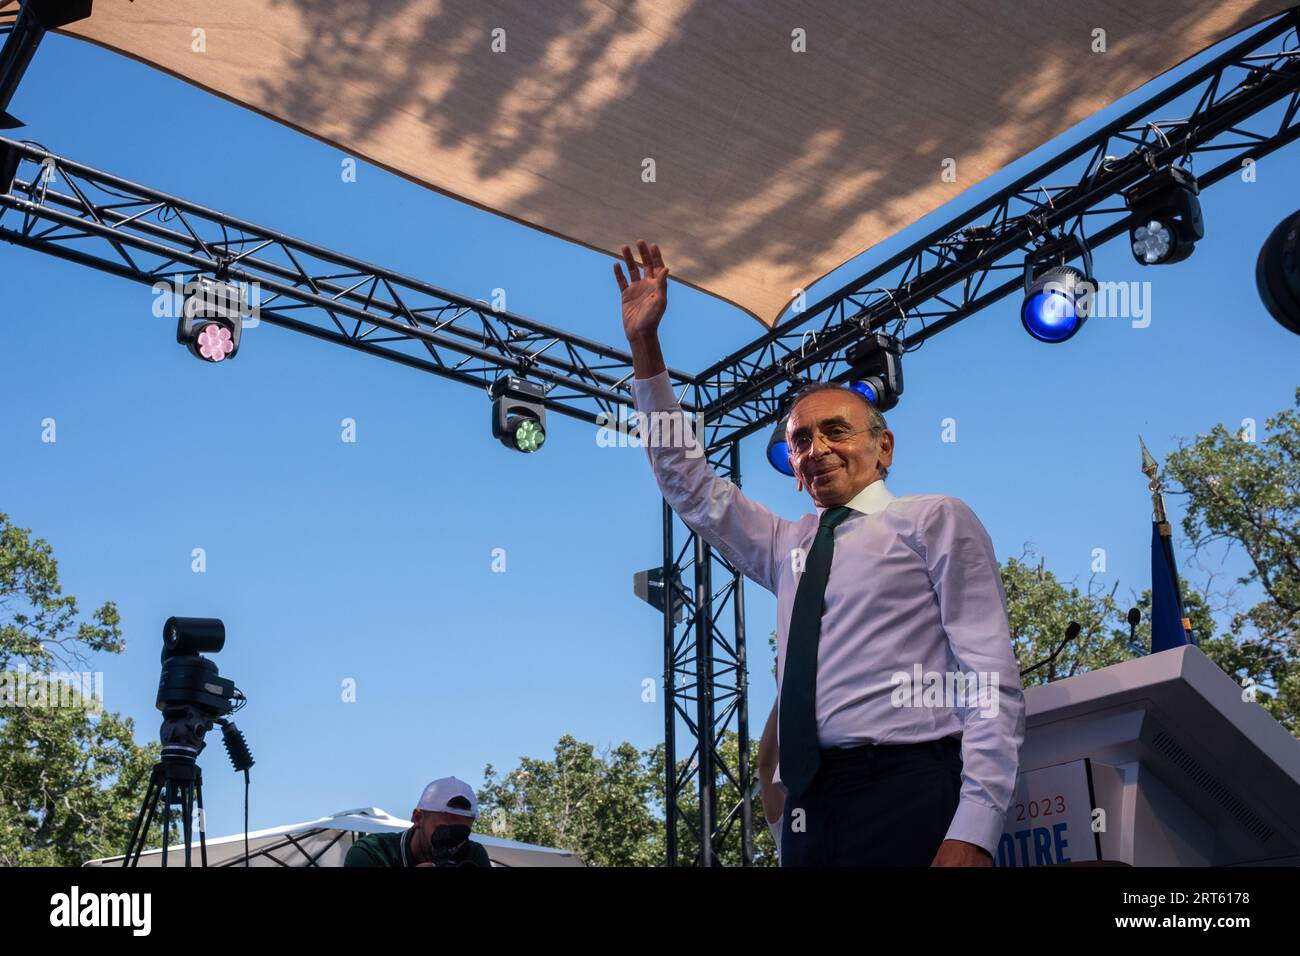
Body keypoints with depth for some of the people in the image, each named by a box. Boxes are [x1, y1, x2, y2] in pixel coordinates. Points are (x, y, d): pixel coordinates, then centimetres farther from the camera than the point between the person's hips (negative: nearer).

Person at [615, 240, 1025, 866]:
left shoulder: (935, 520, 5)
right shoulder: (789, 546, 23)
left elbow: (990, 680, -4)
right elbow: (689, 486, 26)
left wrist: (973, 835, -16)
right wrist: (644, 347, 18)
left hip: (907, 798, -5)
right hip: (807, 811, 6)